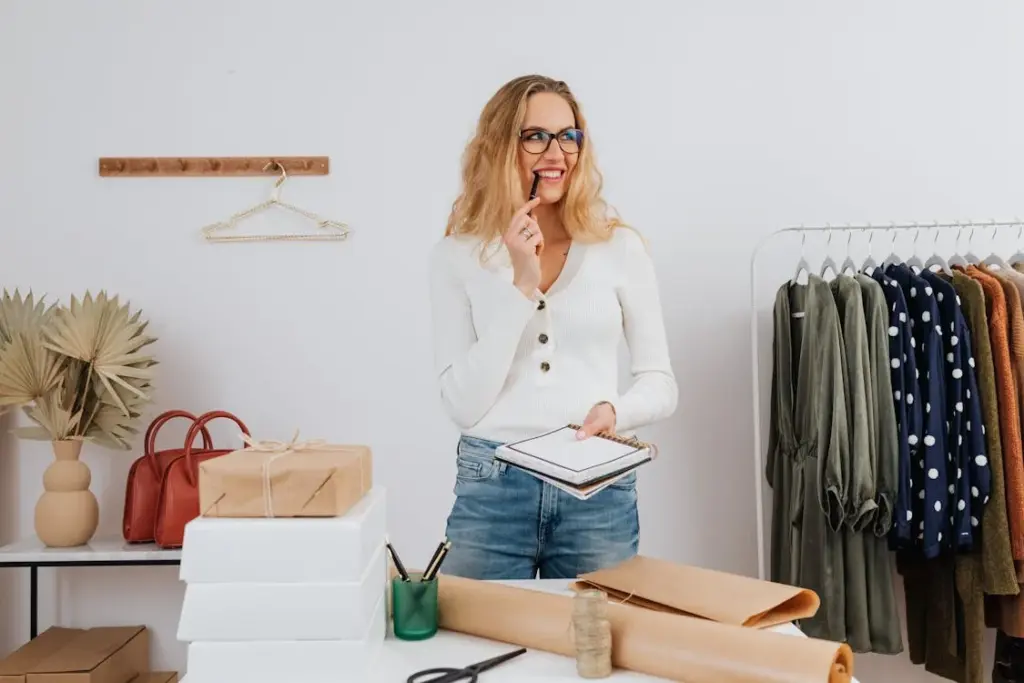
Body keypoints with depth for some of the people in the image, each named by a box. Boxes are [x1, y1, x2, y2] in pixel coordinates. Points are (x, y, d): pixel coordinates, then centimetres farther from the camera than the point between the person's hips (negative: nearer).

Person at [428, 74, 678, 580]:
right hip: (490, 490, 0)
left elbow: (661, 383, 4)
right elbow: (462, 405, -8)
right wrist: (521, 286, -14)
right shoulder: (455, 255, -1)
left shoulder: (620, 246, 0)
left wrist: (615, 410, -18)